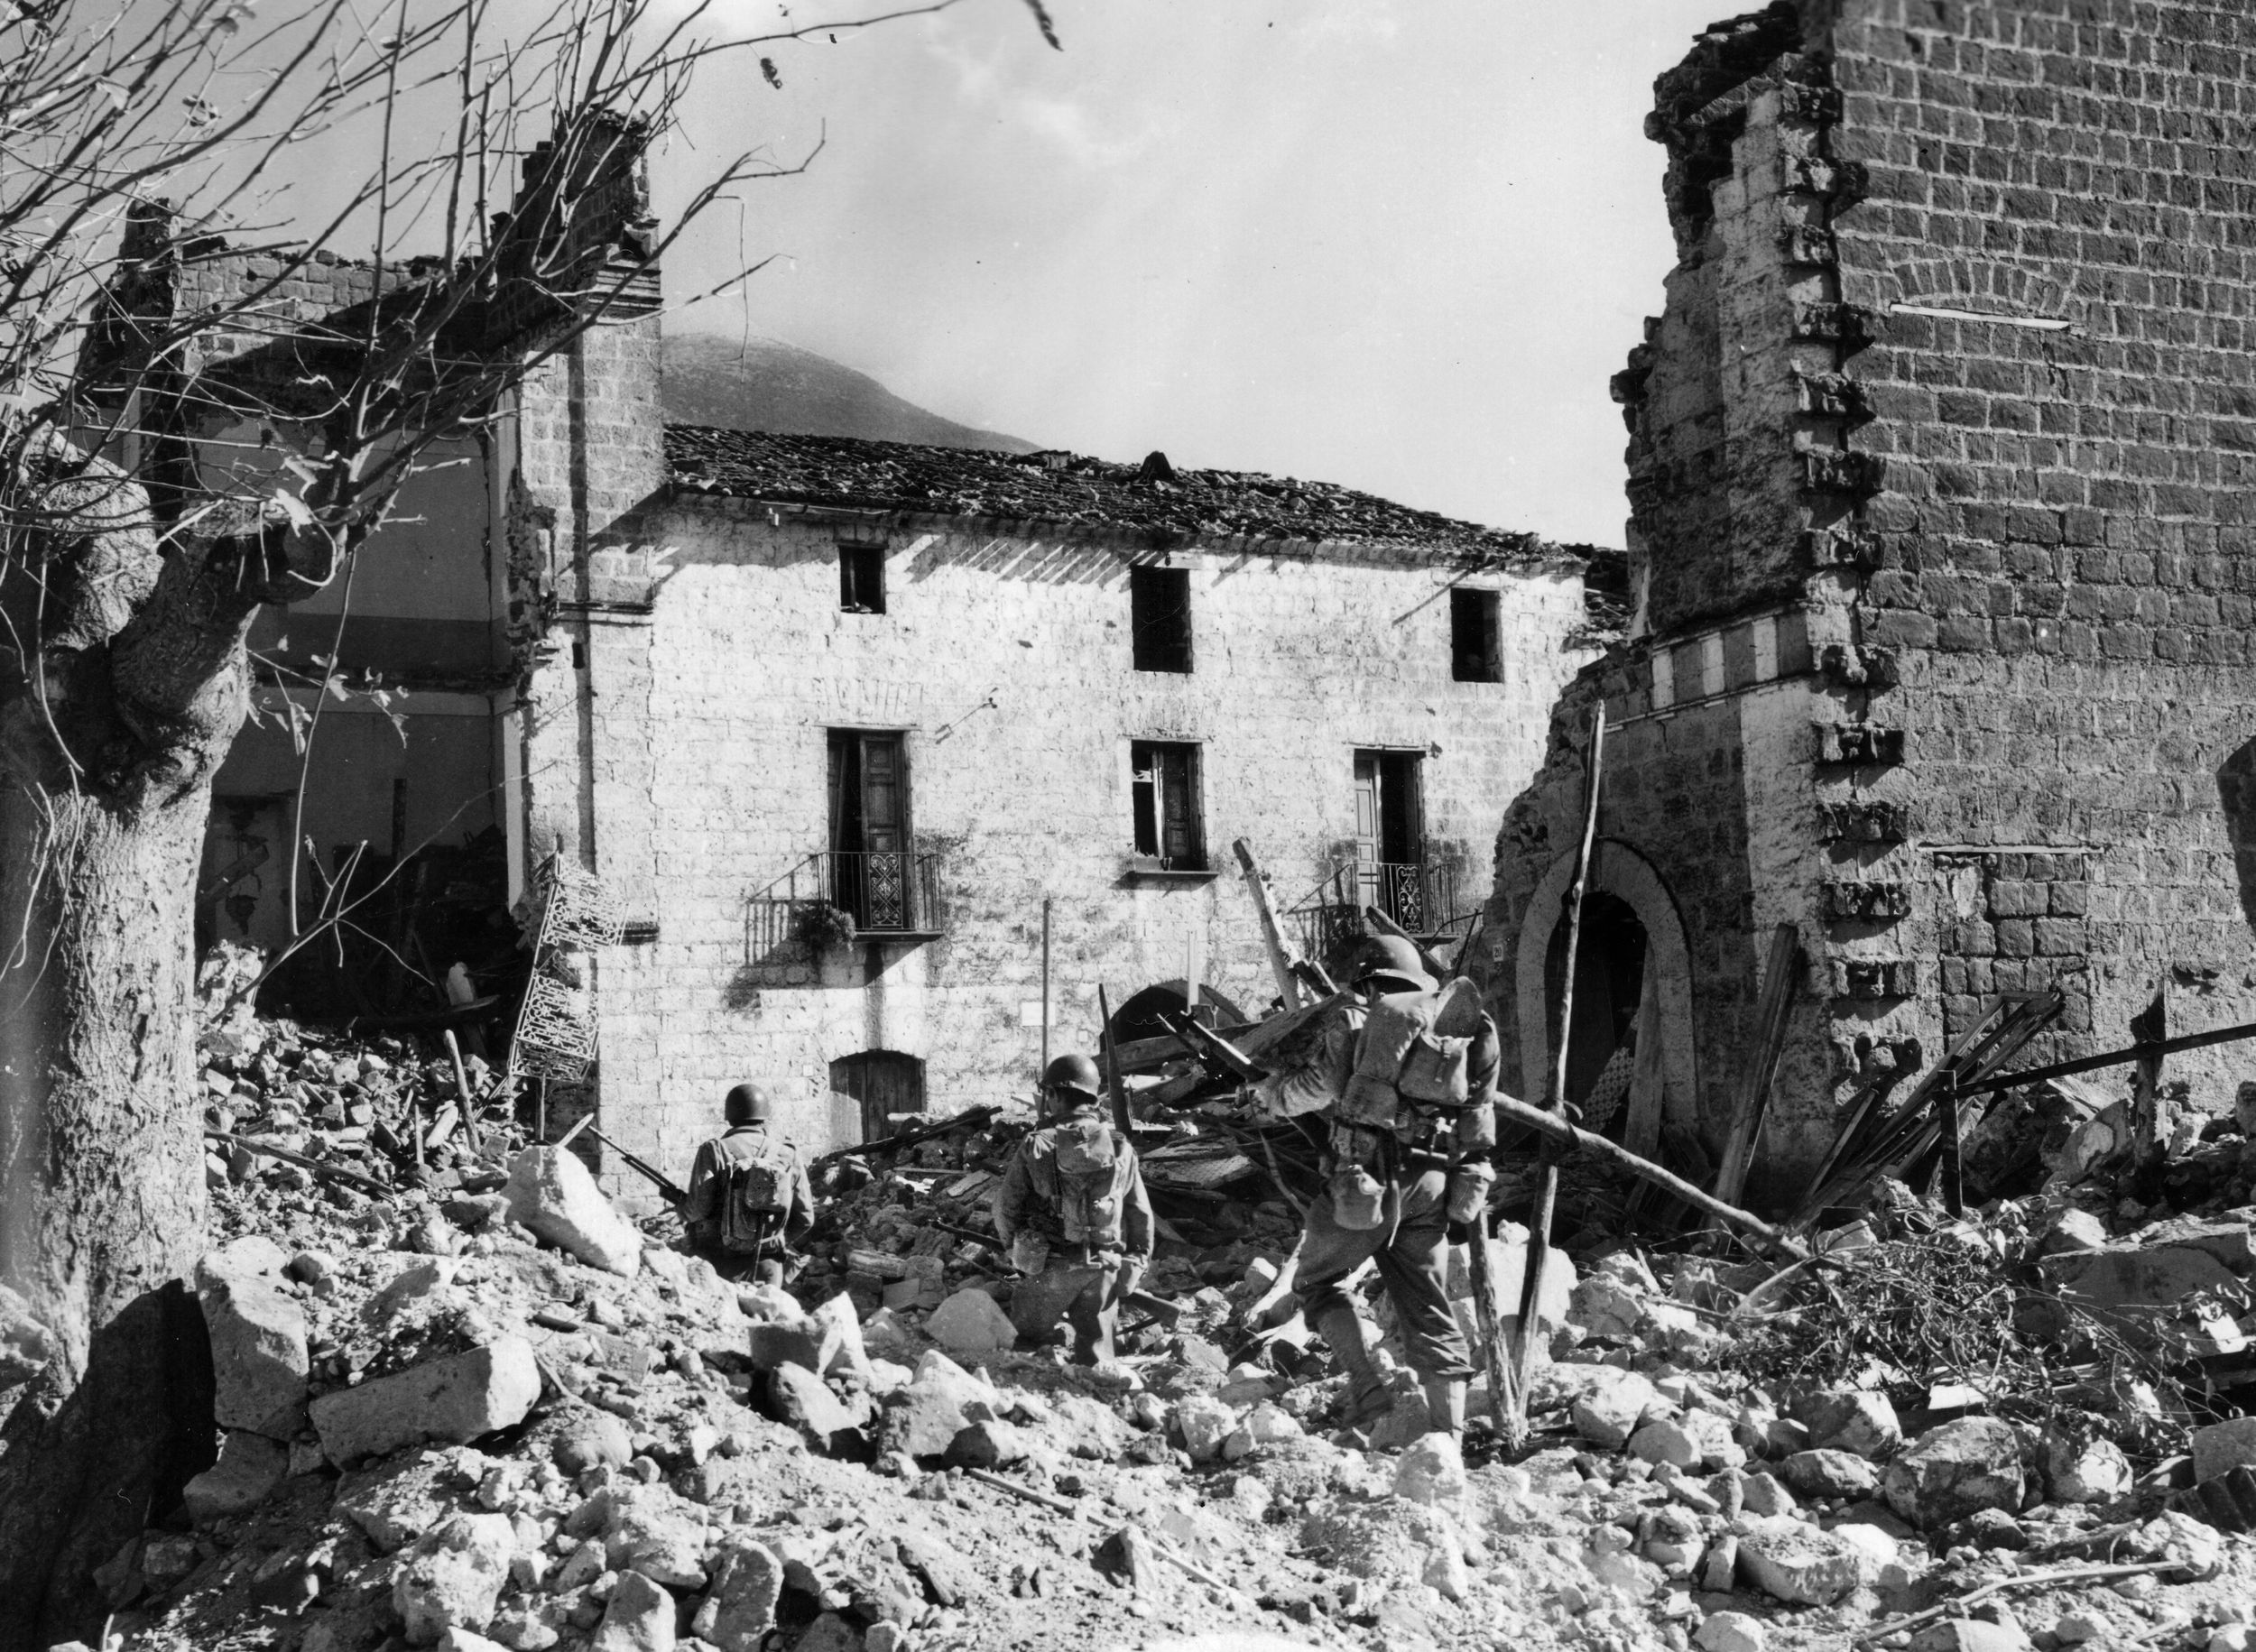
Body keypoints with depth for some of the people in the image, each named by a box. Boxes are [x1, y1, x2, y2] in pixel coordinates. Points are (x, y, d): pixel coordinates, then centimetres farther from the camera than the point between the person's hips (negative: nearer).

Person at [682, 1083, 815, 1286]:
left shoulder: (715, 1150, -7)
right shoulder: (787, 1154, 3)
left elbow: (699, 1207, -12)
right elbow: (805, 1217, 5)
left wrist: (683, 1210, 11)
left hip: (723, 1262, -3)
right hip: (768, 1263, 3)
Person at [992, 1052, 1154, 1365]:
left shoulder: (1036, 1147, -9)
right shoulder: (1121, 1149, 0)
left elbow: (1006, 1208, -2)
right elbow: (1141, 1215, 6)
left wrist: (1015, 1245, 17)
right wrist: (1137, 1264, 17)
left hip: (1049, 1268, -3)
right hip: (1103, 1270, 3)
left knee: (1028, 1343, 13)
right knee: (1095, 1352, 12)